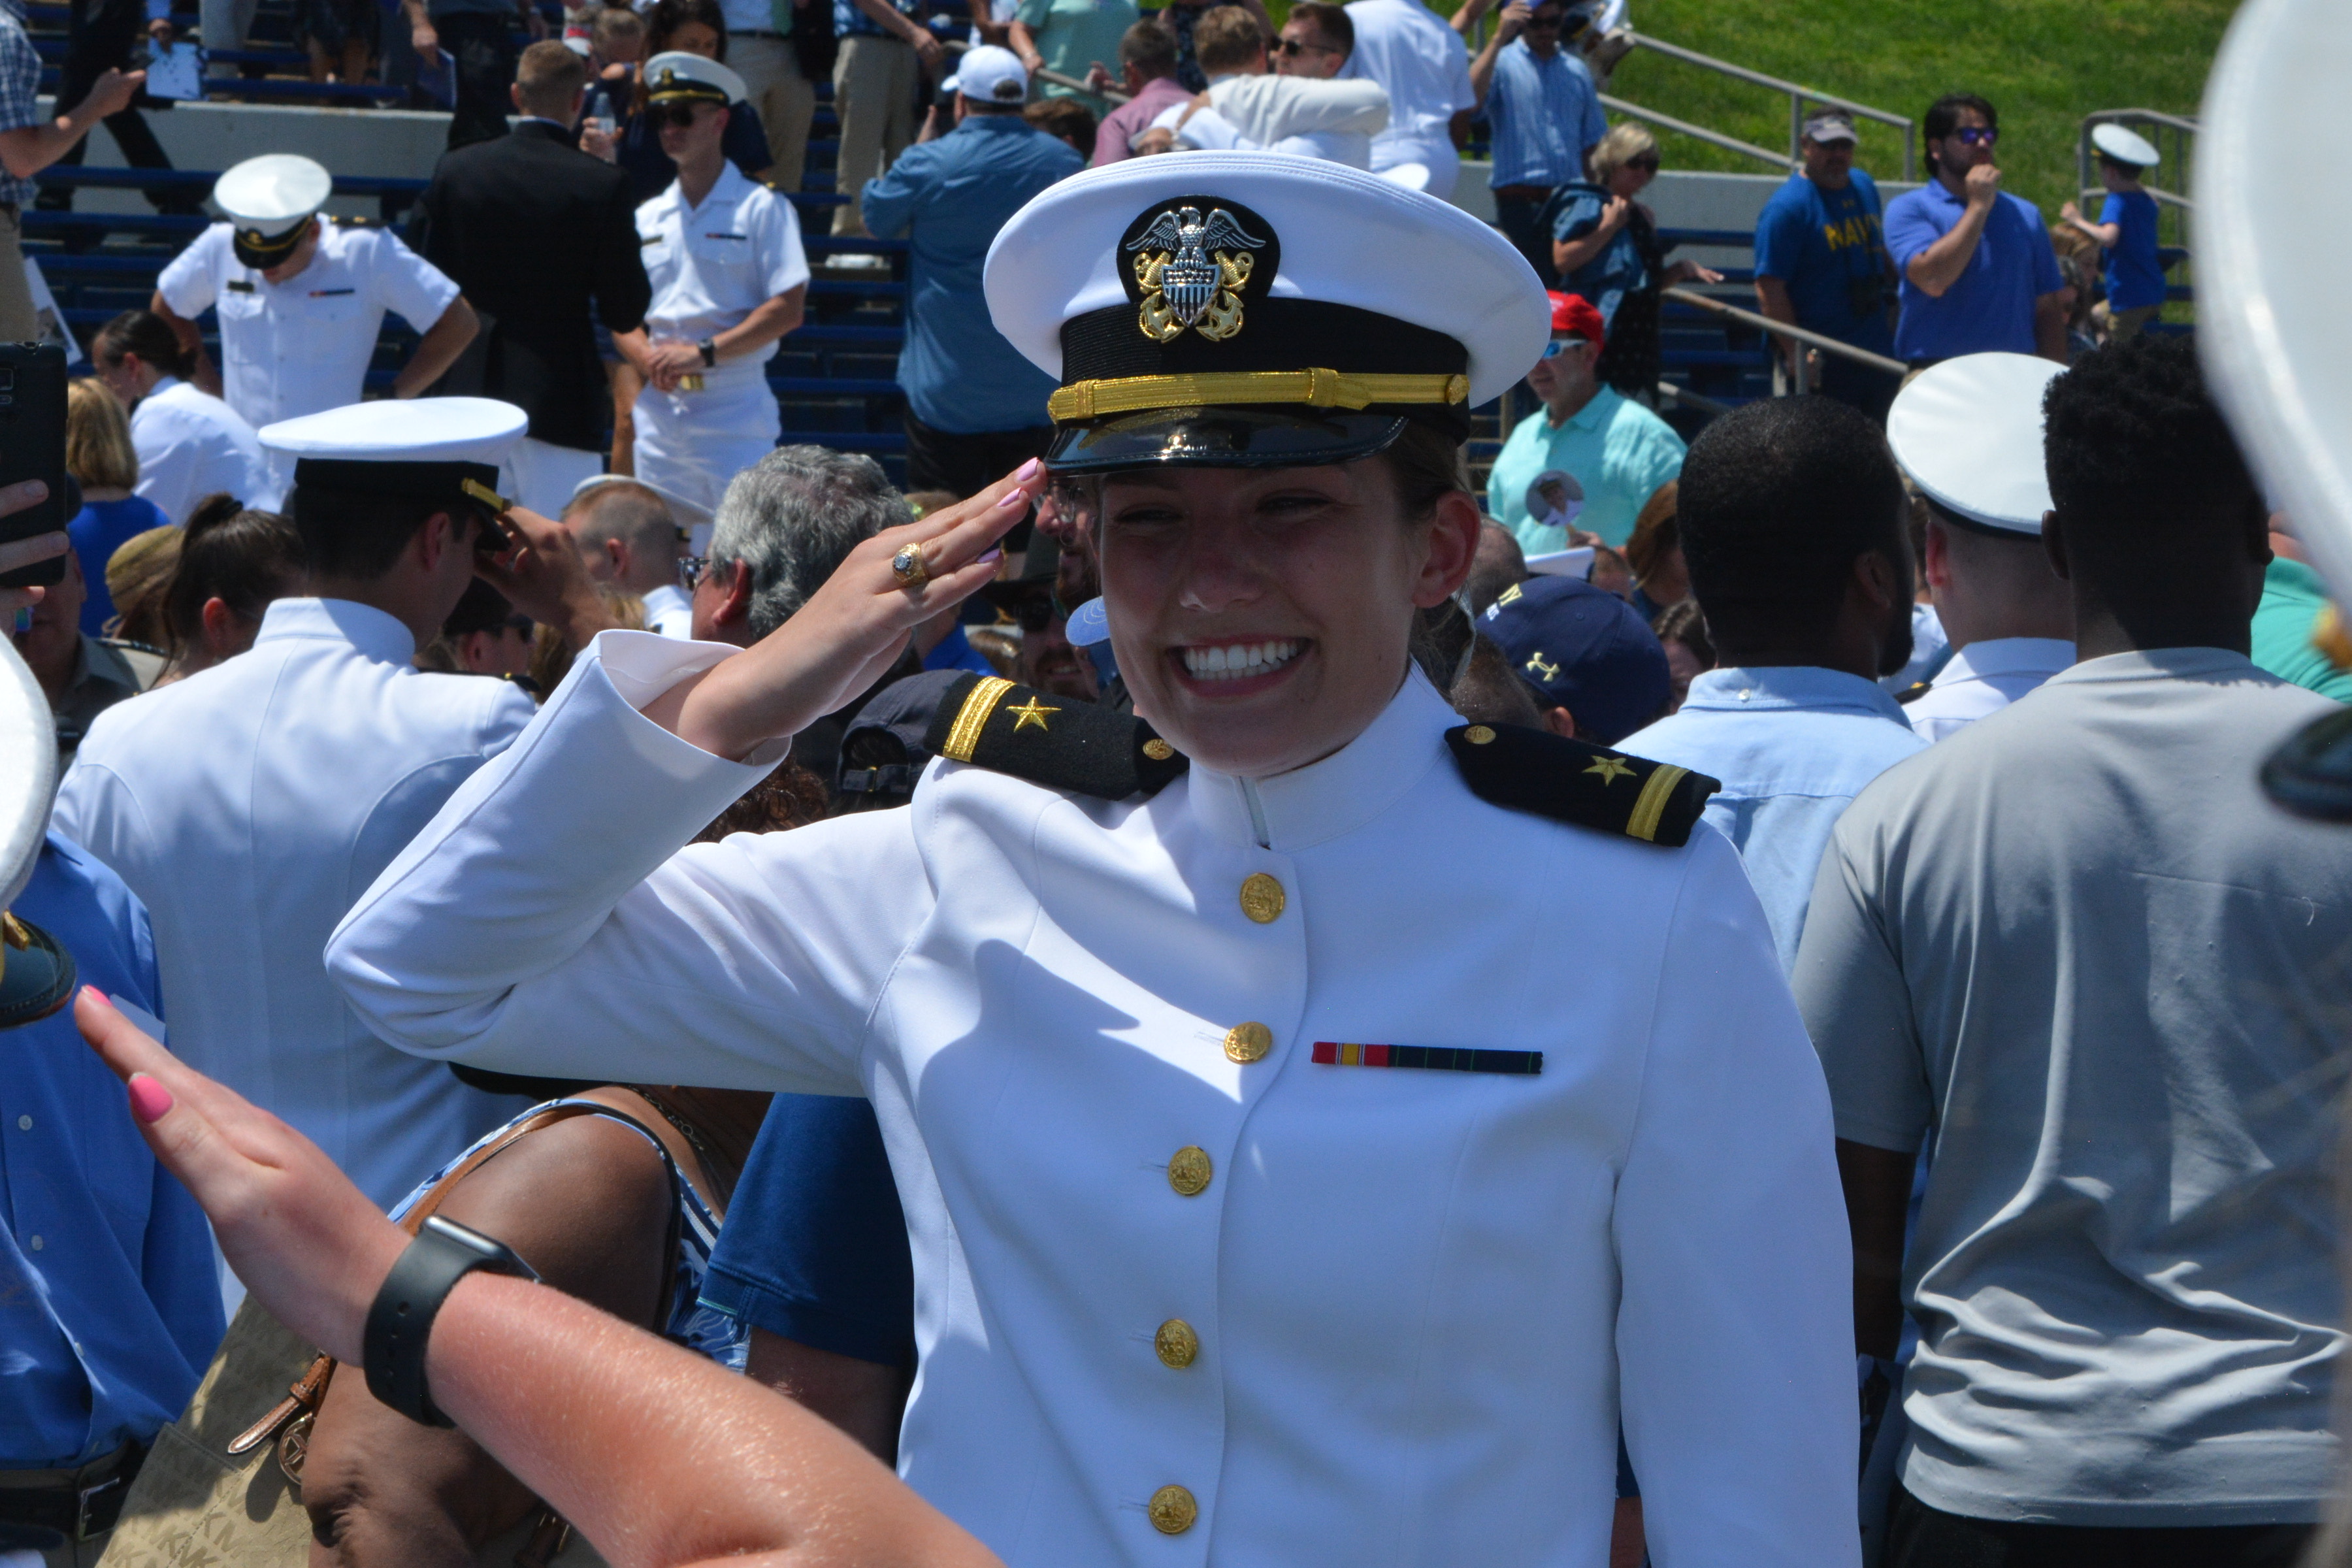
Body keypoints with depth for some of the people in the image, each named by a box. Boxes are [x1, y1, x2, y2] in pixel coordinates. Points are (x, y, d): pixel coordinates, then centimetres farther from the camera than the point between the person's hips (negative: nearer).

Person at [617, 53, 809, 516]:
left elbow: (787, 310, -8)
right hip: (658, 413, 5)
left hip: (734, 410, -5)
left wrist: (705, 352, -15)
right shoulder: (647, 218, 15)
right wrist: (647, 358, -6)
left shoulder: (761, 208, 0)